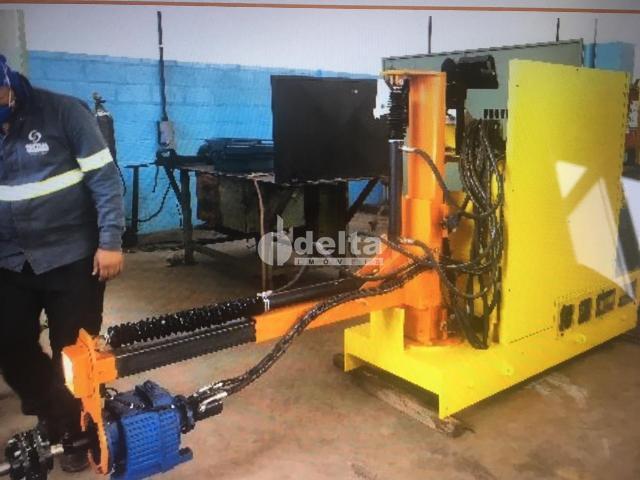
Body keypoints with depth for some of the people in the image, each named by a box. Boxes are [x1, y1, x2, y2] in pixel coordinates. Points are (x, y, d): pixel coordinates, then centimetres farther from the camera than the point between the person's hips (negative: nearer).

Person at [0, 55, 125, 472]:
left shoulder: (64, 112, -11)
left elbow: (104, 177, -11)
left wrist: (110, 241, -16)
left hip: (73, 257, -4)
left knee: (73, 352, 6)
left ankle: (77, 430, 30)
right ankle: (53, 416, 35)